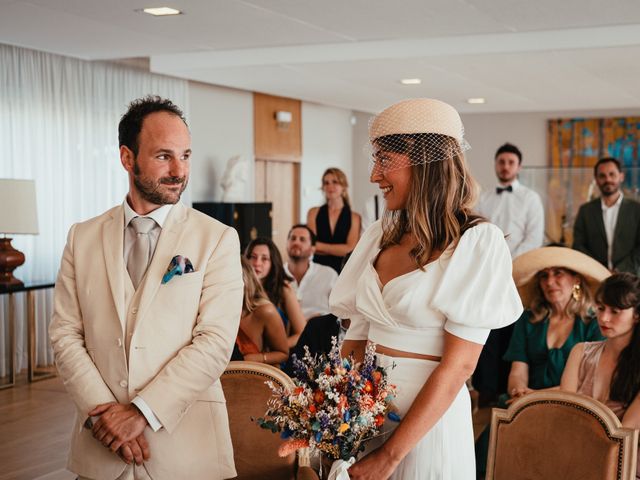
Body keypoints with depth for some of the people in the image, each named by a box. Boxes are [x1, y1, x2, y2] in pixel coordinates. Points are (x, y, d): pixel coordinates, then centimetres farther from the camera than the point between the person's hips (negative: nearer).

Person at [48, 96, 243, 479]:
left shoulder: (218, 239, -4)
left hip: (186, 446, -2)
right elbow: (65, 335, 2)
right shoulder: (83, 238, 5)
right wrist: (102, 410, -11)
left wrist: (142, 412, -15)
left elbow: (215, 342, -11)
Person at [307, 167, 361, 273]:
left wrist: (320, 246, -5)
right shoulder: (314, 213, 7)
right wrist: (339, 250, -8)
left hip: (343, 269, -1)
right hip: (318, 268, 1)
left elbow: (350, 249, -6)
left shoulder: (354, 217, 3)